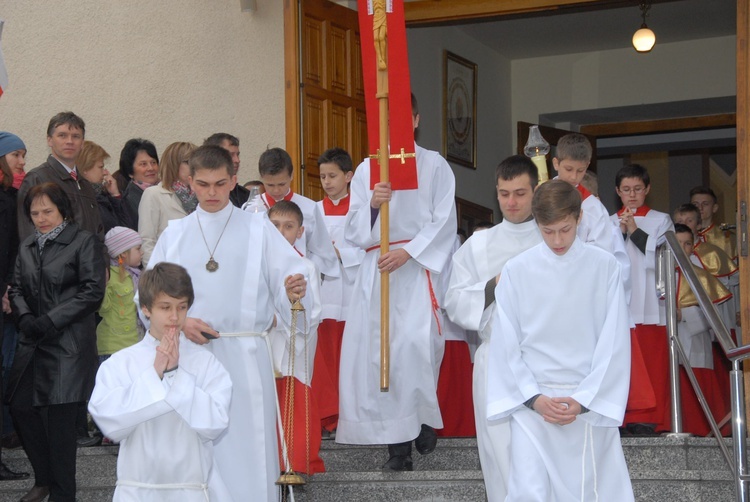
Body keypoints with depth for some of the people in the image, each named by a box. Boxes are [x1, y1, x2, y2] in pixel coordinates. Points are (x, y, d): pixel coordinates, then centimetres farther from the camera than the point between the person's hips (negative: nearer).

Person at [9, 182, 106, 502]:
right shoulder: (27, 247, 16)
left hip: (68, 344, -6)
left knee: (59, 414, -7)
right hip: (33, 344, 6)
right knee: (20, 407, 6)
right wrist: (25, 317, -5)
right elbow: (17, 289, 16)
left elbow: (92, 292, -9)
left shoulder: (84, 242, -4)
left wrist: (50, 321, -14)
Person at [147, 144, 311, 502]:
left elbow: (289, 278, -3)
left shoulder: (258, 229, 5)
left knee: (246, 453, -4)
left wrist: (293, 292, -26)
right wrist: (179, 322, -9)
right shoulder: (174, 235, 10)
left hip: (244, 357, -2)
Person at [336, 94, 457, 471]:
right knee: (375, 347, -5)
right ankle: (398, 443, 0)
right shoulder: (366, 170, 15)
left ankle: (422, 418, 3)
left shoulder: (434, 166, 6)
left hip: (417, 267, -3)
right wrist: (372, 205, -9)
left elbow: (444, 222, -2)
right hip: (376, 269, 3)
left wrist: (407, 251, -13)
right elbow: (354, 231, 10)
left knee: (415, 341, -22)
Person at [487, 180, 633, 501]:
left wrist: (583, 400, -8)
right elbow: (506, 345, 2)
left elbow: (614, 342, -2)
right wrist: (534, 398, -8)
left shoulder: (604, 267, -1)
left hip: (590, 401, 0)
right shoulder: (516, 270, 0)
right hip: (531, 401, 0)